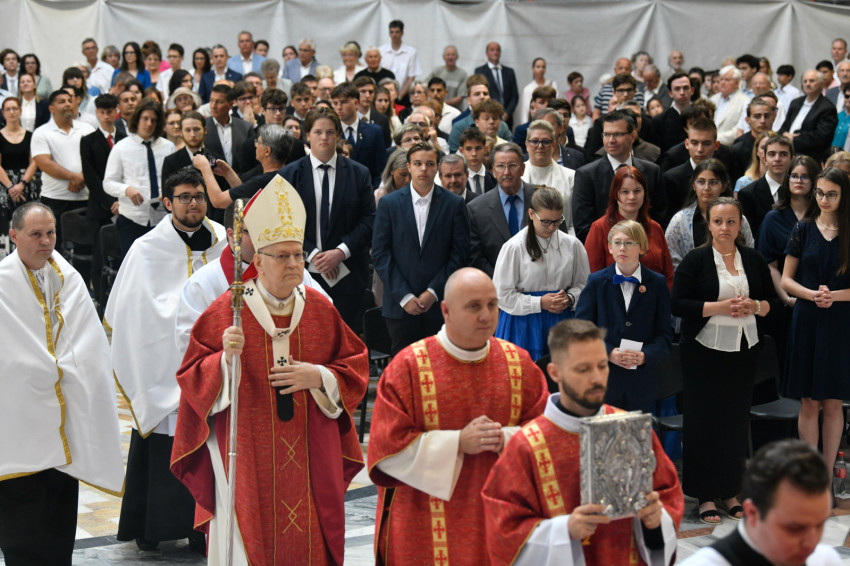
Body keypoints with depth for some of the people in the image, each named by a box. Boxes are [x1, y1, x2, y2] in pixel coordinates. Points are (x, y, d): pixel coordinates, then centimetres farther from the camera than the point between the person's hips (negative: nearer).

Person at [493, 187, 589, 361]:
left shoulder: (572, 244, 4)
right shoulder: (514, 247, -5)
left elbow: (583, 284, 13)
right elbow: (502, 295, -6)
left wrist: (569, 299, -8)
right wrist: (540, 303, -14)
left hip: (560, 323, 3)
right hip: (524, 325, -3)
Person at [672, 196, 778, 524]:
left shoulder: (754, 260, 8)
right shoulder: (695, 261, -4)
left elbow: (773, 301, 12)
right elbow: (678, 304, -11)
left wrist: (754, 306, -10)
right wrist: (720, 307, -18)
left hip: (744, 350, 4)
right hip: (705, 350, -4)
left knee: (737, 420, 6)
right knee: (704, 420, -1)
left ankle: (730, 492, 17)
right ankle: (705, 496, 7)